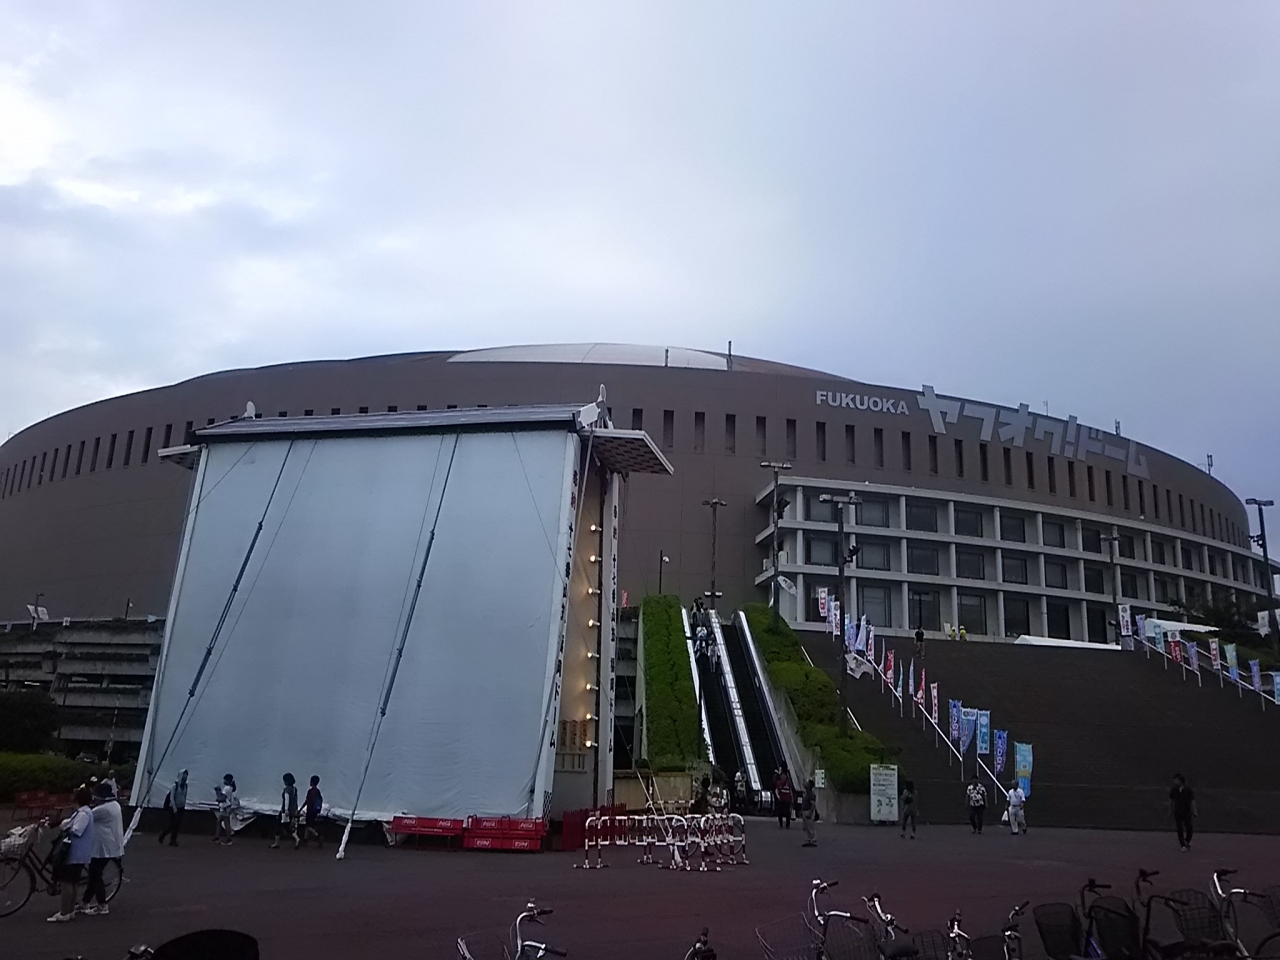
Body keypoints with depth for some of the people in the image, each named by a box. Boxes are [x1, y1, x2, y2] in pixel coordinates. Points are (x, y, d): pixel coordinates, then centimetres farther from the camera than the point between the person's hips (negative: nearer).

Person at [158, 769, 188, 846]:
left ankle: (173, 840, 8)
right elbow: (171, 798, -17)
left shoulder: (185, 786, 3)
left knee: (178, 825, 2)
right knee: (172, 824, -3)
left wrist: (184, 806, 10)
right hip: (173, 808, -5)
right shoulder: (175, 786, -14)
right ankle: (163, 834, 24)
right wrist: (174, 809, -23)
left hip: (181, 808, 5)